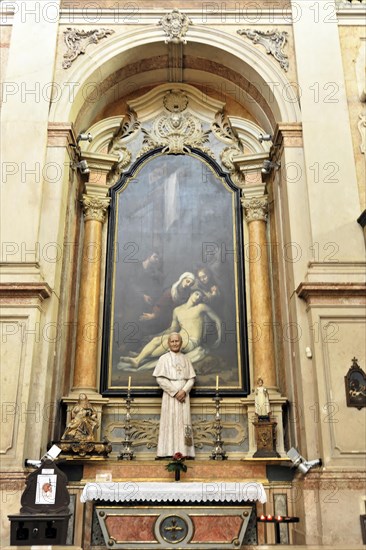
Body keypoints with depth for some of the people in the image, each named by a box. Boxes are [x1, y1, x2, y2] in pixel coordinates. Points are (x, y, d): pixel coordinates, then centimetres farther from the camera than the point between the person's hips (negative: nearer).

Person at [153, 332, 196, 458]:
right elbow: (160, 378, -5)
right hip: (169, 395, -3)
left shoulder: (185, 359, 13)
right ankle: (167, 452, -7)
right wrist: (174, 392, -12)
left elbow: (191, 378, 8)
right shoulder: (164, 358, 4)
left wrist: (184, 391, -10)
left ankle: (184, 452, -1)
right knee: (170, 422, -7)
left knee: (184, 422, -2)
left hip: (183, 395, 3)